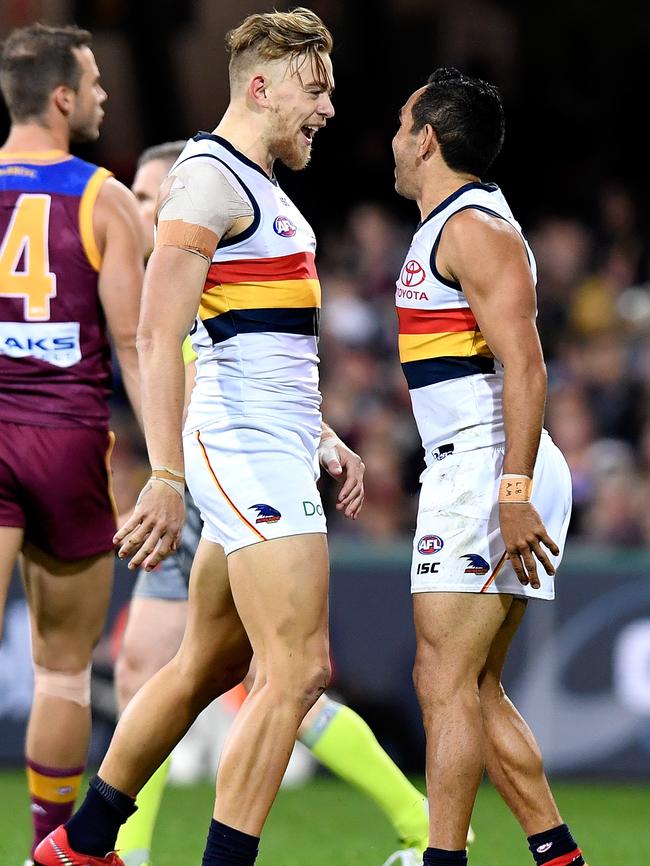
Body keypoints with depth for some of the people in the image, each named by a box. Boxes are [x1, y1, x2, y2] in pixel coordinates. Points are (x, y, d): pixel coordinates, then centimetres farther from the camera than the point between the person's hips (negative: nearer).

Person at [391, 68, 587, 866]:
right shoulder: (445, 229, 21)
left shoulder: (474, 228, -11)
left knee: (445, 679, -11)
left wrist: (514, 492, -26)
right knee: (475, 689, 11)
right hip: (470, 474, 10)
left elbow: (524, 366, -19)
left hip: (490, 472, -10)